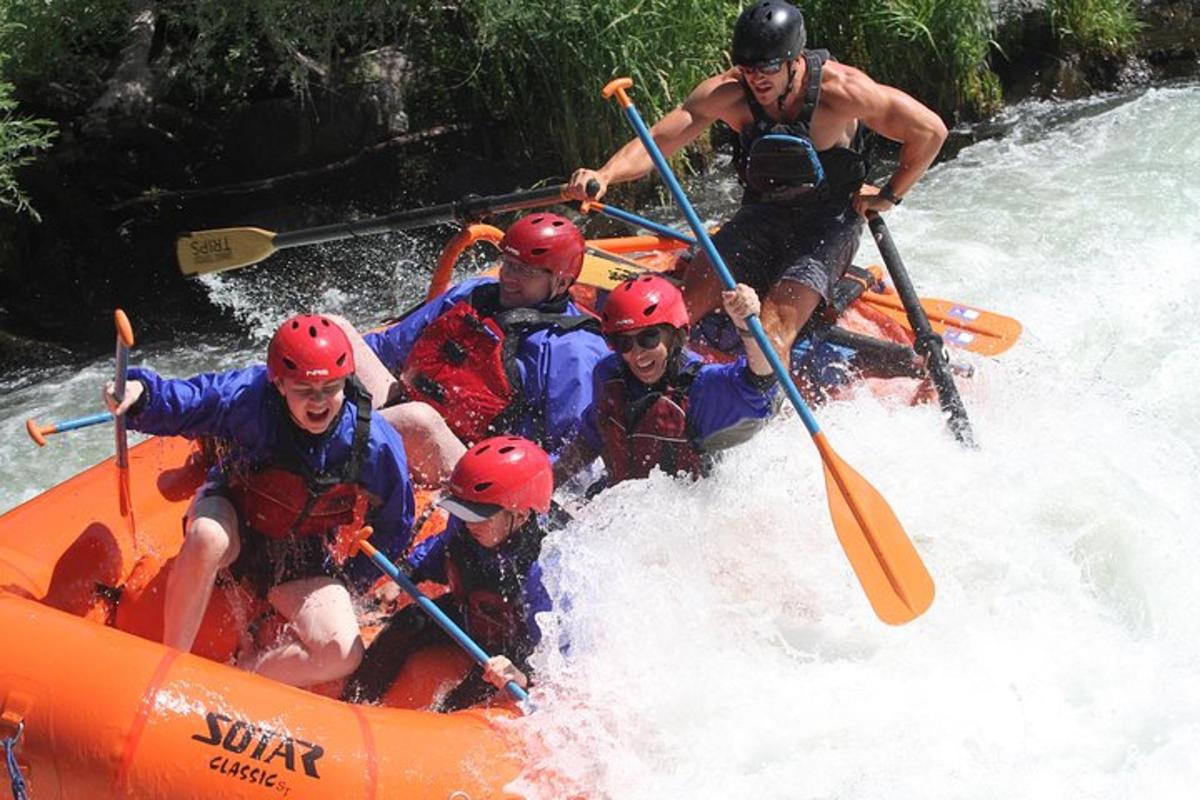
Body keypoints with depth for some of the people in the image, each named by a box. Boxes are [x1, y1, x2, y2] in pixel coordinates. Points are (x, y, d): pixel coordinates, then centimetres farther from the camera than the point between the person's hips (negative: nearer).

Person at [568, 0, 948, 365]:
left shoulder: (838, 88, -22)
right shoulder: (729, 92, -14)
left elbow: (930, 131, -12)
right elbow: (656, 140, -21)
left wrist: (888, 196, -5)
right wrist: (603, 176, -39)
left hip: (829, 224, -4)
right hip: (762, 215, 4)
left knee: (773, 332, -24)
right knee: (685, 304, -14)